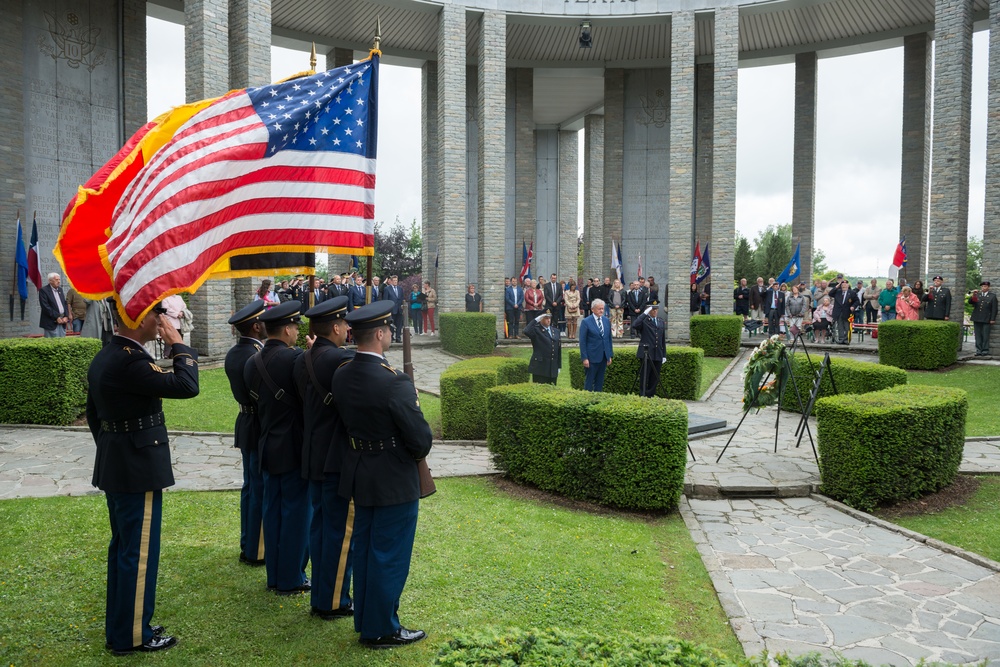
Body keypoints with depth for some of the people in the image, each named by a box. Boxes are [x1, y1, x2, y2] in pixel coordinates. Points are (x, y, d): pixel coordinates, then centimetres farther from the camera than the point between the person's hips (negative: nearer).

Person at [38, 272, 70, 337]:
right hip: (51, 323, -6)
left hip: (62, 322, 6)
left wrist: (66, 316, 0)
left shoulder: (60, 289, 16)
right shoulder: (43, 290, -6)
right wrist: (57, 317, -16)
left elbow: (65, 304, 15)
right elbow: (45, 307, -14)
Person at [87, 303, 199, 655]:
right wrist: (178, 344, -15)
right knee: (139, 551, 1)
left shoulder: (103, 357, 9)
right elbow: (187, 386, -28)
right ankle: (132, 636, 13)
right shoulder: (130, 360, -23)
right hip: (139, 470, -10)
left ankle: (118, 625, 32)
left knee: (122, 546, 19)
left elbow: (93, 414, 17)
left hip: (114, 466, 10)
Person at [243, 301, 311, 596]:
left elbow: (256, 399, 11)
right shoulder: (295, 358, -19)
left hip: (267, 447, 7)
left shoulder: (252, 362, 4)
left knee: (273, 511, 15)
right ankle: (291, 580, 13)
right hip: (294, 449, -7)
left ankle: (274, 575, 25)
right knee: (296, 513, 4)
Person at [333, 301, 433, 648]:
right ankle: (382, 630, 20)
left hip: (359, 474, 8)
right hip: (394, 480, -8)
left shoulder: (341, 374, -3)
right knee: (390, 555, 7)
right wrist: (418, 453, 0)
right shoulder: (394, 381, -26)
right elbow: (421, 438, -20)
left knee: (364, 549, 20)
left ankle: (364, 620, 35)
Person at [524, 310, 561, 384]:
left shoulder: (556, 331, 14)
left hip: (553, 368, 5)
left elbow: (559, 349, 16)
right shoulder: (536, 330, -3)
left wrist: (559, 367, 14)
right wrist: (536, 320, -21)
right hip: (540, 367, -5)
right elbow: (526, 331, -27)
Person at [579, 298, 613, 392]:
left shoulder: (607, 321, 8)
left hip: (604, 356, 5)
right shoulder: (586, 322, -8)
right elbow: (582, 341, -8)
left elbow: (609, 339, 14)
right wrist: (584, 358, -13)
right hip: (592, 357, -5)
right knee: (589, 381, 1)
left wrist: (610, 355, 9)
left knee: (600, 381, 11)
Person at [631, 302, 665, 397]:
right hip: (646, 355, -5)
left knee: (654, 379, 7)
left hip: (658, 355, 5)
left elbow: (663, 340, 18)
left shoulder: (660, 322, 16)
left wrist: (664, 355, 14)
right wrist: (645, 313, -22)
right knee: (644, 378, -2)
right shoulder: (643, 320, -2)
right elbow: (634, 326, -26)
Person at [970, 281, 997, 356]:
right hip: (977, 319, 3)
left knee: (985, 336, -3)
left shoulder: (992, 296, 3)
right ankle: (979, 350, 9)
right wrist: (973, 296, -21)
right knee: (978, 336, 5)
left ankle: (985, 351, 2)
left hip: (986, 320, -3)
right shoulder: (977, 295, 11)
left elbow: (994, 309, 1)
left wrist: (992, 319, -6)